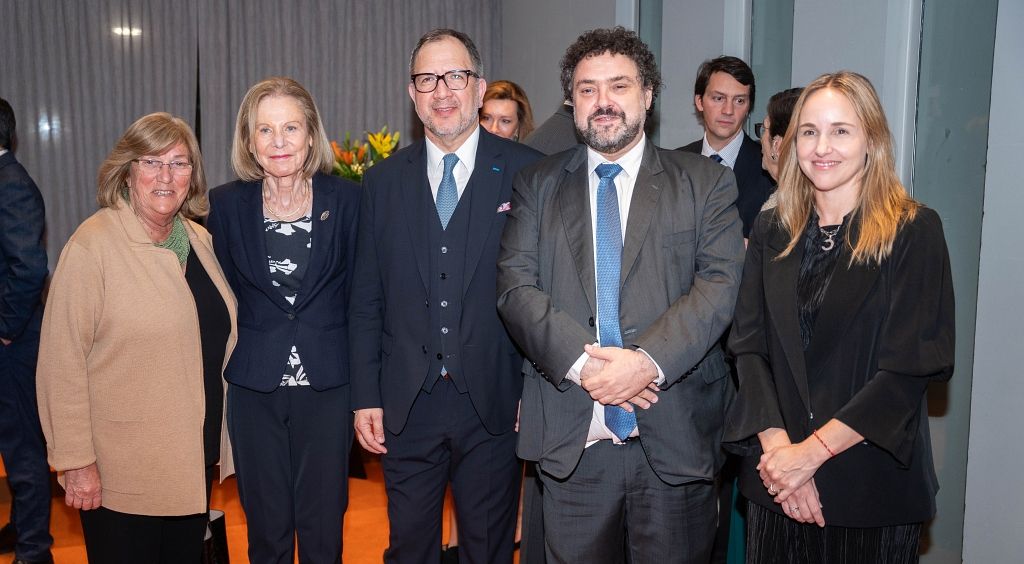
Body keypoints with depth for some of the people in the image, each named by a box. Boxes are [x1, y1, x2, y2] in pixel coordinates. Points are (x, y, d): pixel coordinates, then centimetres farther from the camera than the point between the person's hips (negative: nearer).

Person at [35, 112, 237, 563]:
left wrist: (217, 440, 12)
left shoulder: (199, 239, 6)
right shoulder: (93, 243, -14)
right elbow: (63, 360, -15)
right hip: (121, 471, -6)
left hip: (194, 461, 6)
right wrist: (75, 460, -15)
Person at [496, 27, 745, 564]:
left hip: (675, 433, 0)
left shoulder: (707, 183, 4)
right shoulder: (537, 185, 8)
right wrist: (580, 360, -17)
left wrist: (649, 361, -20)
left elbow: (720, 285, -6)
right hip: (570, 437, 1)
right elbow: (515, 287, -2)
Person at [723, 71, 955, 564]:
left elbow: (909, 367, -13)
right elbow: (749, 346, -1)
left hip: (872, 485, -3)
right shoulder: (772, 232, 5)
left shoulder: (914, 231, -7)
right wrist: (776, 445, -14)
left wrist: (812, 451, -17)